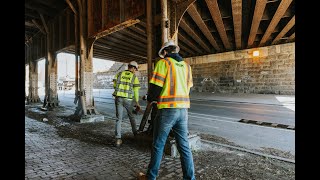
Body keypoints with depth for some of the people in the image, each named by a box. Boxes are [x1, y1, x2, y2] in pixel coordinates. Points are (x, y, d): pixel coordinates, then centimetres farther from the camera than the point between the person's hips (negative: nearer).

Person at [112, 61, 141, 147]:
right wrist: (137, 102, 6)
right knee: (131, 115, 23)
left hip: (118, 98, 1)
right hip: (128, 99, -1)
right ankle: (135, 132, 39)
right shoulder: (134, 77, -1)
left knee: (119, 119, 6)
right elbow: (136, 91, -2)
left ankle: (118, 139, -1)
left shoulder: (119, 74, 5)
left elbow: (114, 85, 5)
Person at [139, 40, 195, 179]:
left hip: (167, 110, -5)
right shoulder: (186, 65, 12)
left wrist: (150, 99, 8)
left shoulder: (163, 63, -6)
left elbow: (155, 85, -11)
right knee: (184, 146, 14)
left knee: (158, 145, 10)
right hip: (183, 109, 6)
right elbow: (188, 87, 14)